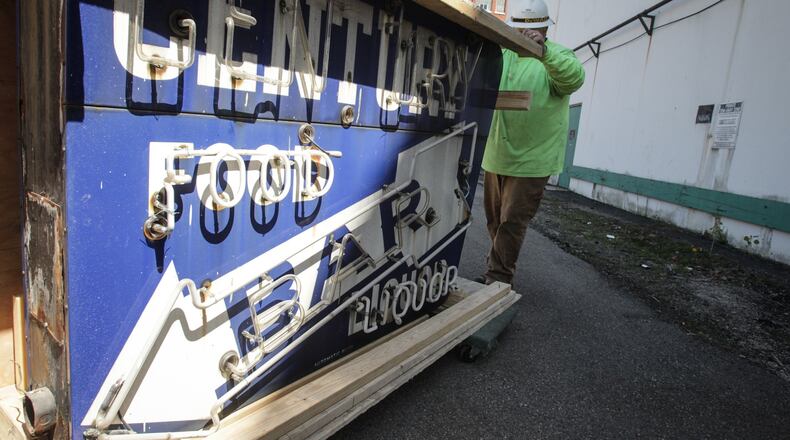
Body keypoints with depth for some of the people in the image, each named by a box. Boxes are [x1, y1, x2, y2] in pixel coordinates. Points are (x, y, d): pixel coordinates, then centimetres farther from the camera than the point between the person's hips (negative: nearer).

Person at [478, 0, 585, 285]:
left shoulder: (557, 57, -5)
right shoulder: (503, 54, 9)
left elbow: (574, 78, -26)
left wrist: (543, 49, -42)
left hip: (530, 159, -5)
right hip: (496, 155, 6)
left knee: (512, 222, -3)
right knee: (495, 219, 14)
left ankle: (498, 279, 8)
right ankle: (497, 273, 30)